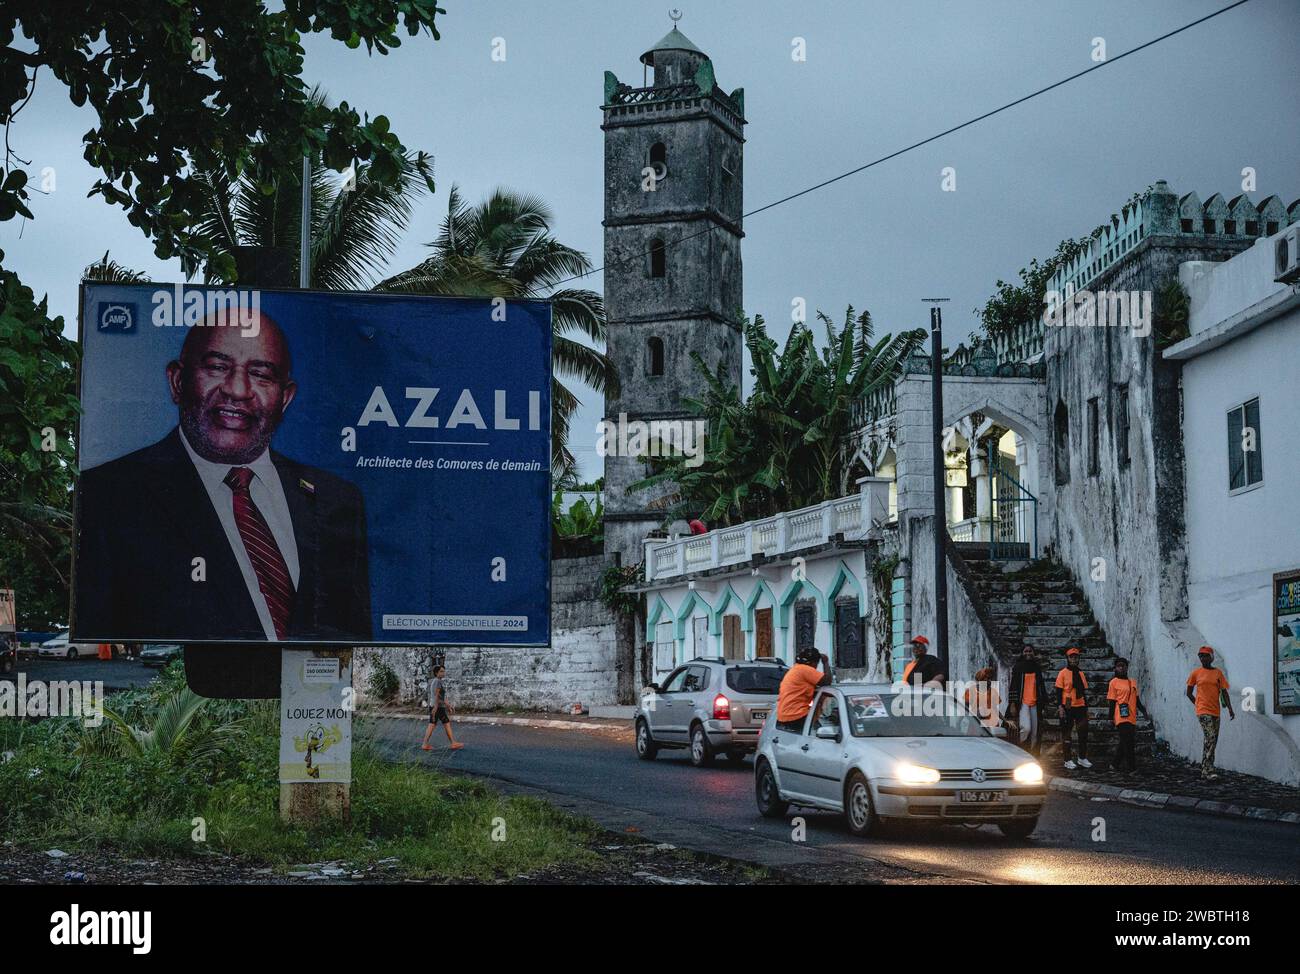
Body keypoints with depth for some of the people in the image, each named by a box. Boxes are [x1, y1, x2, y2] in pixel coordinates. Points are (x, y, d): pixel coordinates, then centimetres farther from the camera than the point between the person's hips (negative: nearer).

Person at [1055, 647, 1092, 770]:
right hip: (1067, 708, -5)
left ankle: (1082, 758, 14)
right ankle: (1068, 761, 6)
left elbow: (1084, 692, 18)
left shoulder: (1080, 673, 13)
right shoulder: (1063, 673, -2)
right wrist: (1060, 707, -14)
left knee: (1083, 732, 2)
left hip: (1080, 707, 5)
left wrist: (1086, 708, 15)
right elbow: (1058, 692, -6)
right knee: (1066, 733, 1)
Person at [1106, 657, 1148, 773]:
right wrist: (1111, 718, -6)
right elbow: (1112, 701, -3)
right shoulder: (1114, 682, -2)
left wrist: (1142, 710, 5)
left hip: (1132, 718, 6)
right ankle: (1132, 768, -9)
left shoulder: (1132, 682, 15)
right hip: (1121, 718, -6)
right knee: (1128, 743, -11)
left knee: (1124, 743, 11)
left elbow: (1136, 699, 19)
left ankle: (1116, 764, 23)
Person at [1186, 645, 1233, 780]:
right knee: (1210, 738, -18)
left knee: (1213, 741, 7)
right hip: (1203, 711, -4)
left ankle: (1204, 770, 16)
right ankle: (1209, 771, -22)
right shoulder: (1196, 673, 3)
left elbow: (1224, 692, 7)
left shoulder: (1218, 673, 8)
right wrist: (1199, 704, 6)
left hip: (1215, 712, 4)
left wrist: (1230, 709, -1)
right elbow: (1189, 693, 12)